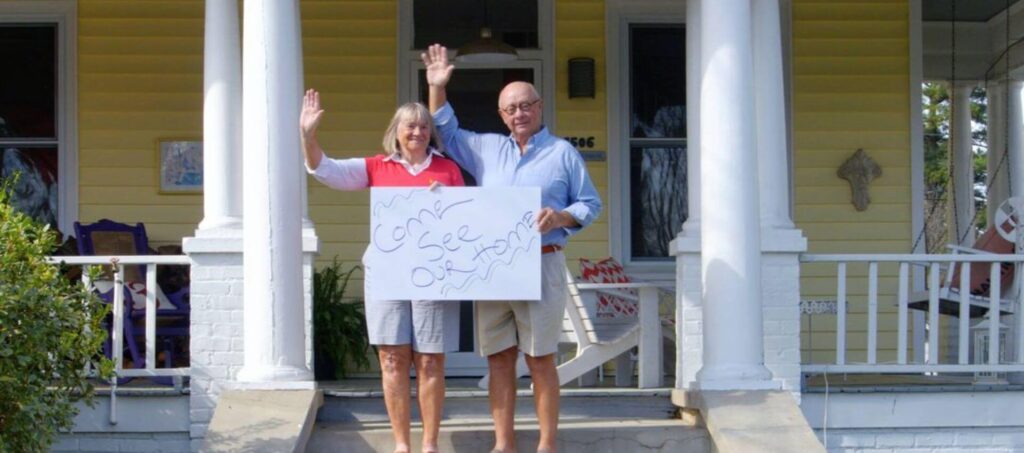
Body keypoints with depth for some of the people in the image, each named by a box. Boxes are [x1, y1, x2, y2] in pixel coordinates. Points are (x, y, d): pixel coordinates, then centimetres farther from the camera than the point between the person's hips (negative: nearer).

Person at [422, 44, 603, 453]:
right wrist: (437, 89, 15)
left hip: (541, 267, -4)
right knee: (499, 358, 5)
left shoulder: (563, 153, 4)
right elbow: (446, 133, 27)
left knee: (540, 359, -2)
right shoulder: (487, 148, 16)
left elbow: (590, 204, 5)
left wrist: (561, 216, -15)